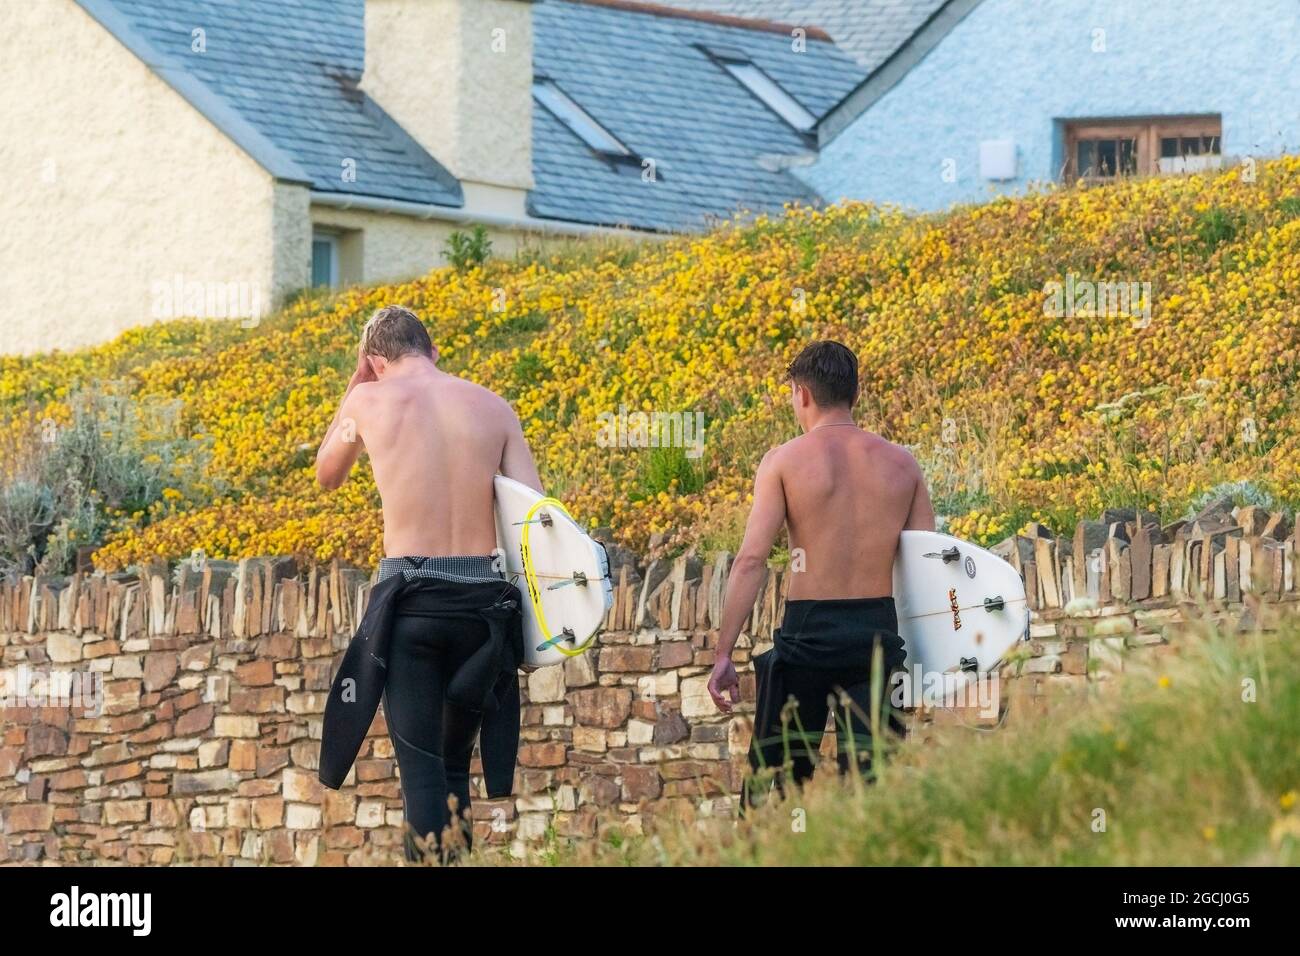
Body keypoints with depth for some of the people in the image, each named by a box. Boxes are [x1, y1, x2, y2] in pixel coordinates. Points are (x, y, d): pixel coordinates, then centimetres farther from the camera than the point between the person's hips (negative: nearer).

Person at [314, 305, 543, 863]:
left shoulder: (370, 401, 4)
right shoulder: (493, 407, 8)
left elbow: (327, 476, 24)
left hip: (411, 595, -3)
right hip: (484, 598, 3)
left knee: (421, 767, -2)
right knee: (453, 761, 20)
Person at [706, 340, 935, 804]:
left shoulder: (784, 460, -3)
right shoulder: (902, 463, 7)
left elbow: (750, 560, -9)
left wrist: (723, 655, -9)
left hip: (809, 631, -3)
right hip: (878, 630, 3)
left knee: (771, 782, 6)